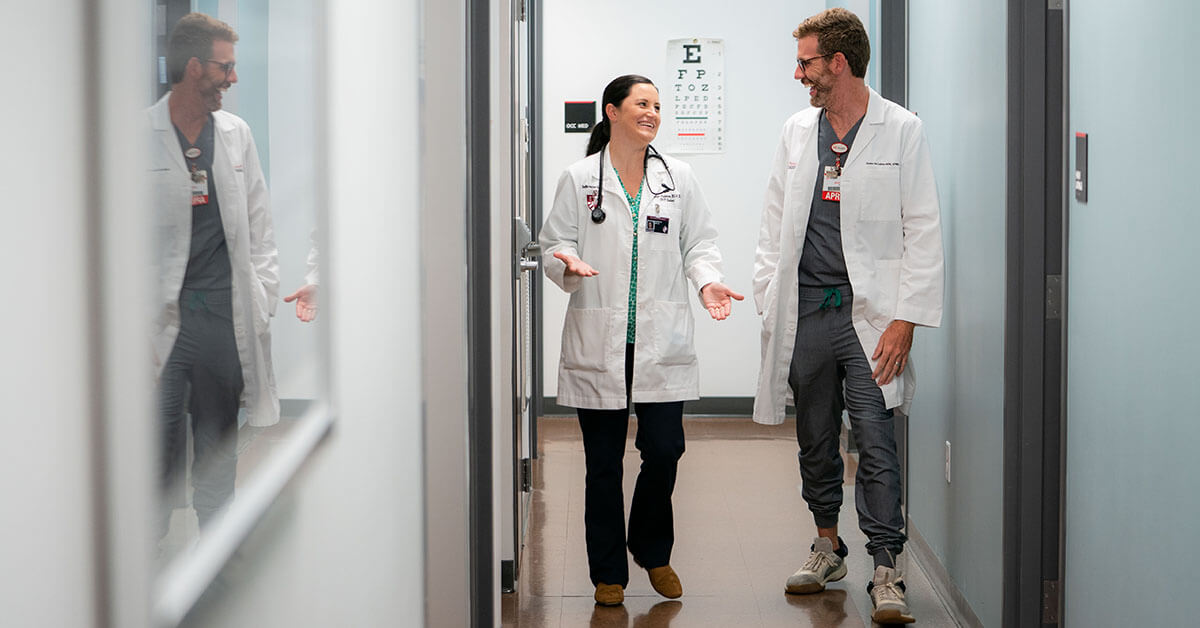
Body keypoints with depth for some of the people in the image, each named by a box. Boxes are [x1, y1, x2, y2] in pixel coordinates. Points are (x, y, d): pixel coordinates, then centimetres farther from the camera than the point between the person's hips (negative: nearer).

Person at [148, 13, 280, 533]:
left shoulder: (236, 134, 12)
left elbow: (258, 227, 15)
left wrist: (263, 303, 6)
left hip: (227, 314, 4)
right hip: (164, 315, -4)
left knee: (220, 447, 10)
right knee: (158, 446, -5)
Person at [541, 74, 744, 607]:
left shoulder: (678, 178, 9)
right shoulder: (579, 179, 2)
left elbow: (698, 243, 11)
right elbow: (554, 244, 5)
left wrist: (708, 280, -8)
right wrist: (568, 264, -17)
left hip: (662, 342, 2)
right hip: (599, 343, -1)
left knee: (664, 451, -2)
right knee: (603, 463, 3)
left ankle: (653, 551, 25)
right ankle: (608, 574, 18)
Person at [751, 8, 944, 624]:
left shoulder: (901, 130, -2)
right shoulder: (797, 130, 12)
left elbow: (923, 232, -4)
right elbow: (775, 223, 17)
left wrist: (904, 320, -11)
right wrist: (768, 299, 7)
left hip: (868, 314, -5)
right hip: (805, 312, 5)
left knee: (875, 442, -9)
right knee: (815, 440, 12)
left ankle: (885, 571, -5)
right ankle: (827, 546, 27)